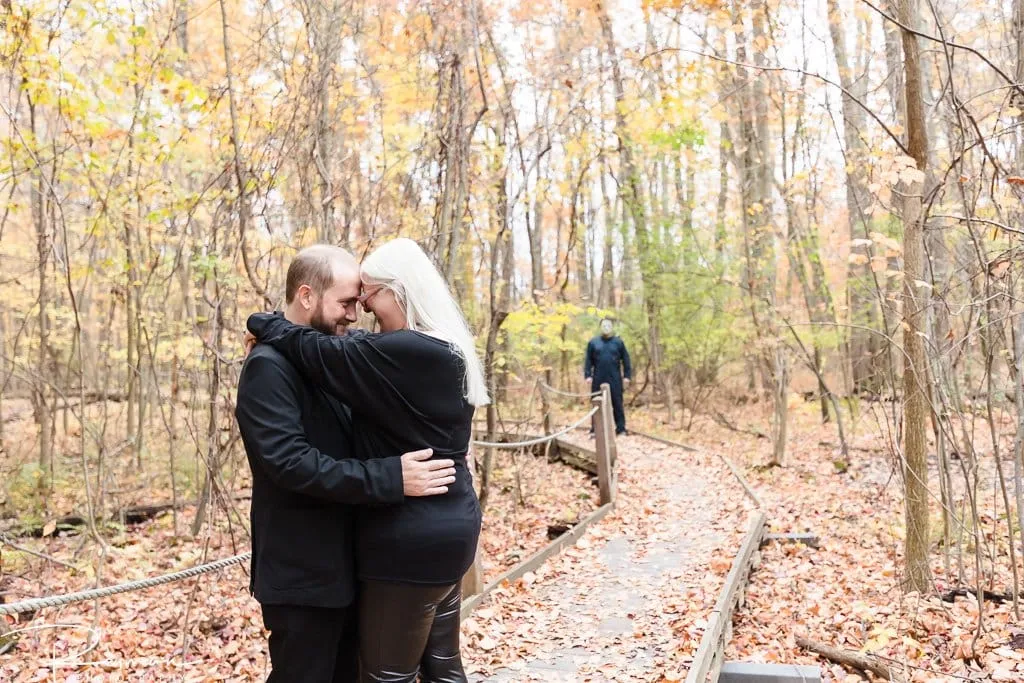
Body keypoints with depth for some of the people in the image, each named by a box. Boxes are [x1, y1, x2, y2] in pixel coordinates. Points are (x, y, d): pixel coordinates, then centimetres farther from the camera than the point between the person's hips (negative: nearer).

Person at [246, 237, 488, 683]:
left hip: (409, 542, -10)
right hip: (446, 530, 10)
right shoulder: (447, 353, 8)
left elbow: (321, 354, -18)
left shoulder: (404, 353, -22)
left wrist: (265, 324, 0)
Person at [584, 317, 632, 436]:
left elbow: (625, 360, 6)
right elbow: (588, 360, 6)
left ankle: (621, 428, 7)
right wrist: (588, 375, -2)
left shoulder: (618, 342, 6)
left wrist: (627, 376, 0)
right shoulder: (593, 342, 7)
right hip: (598, 380, 1)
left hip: (615, 380, -1)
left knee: (617, 404, 2)